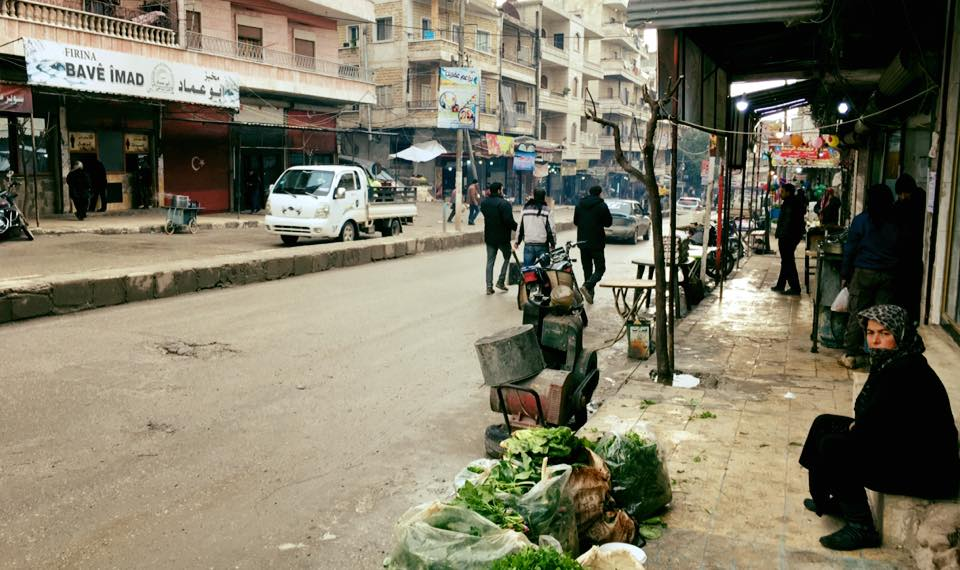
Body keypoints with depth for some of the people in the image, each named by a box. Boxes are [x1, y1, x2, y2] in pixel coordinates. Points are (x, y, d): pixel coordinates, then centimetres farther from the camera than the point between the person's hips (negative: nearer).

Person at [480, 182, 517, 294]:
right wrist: (518, 227, -7)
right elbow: (509, 221, -21)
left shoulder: (484, 203, 5)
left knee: (490, 261, 9)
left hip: (489, 237, 5)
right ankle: (501, 281, 10)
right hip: (503, 237, -5)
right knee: (507, 258, 15)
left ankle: (489, 286, 6)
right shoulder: (504, 204, -17)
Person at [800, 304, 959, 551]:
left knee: (833, 447, -18)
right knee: (824, 423, 11)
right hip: (903, 449, 10)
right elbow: (873, 418, 14)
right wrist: (858, 426, -5)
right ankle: (835, 500, 26)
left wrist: (854, 428, -5)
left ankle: (860, 528, -5)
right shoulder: (890, 362, 4)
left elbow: (867, 430, -25)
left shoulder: (904, 371, -26)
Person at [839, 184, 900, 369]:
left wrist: (845, 274, 4)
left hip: (864, 272, -2)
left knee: (857, 314, 3)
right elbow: (902, 250, 5)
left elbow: (850, 249, -3)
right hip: (889, 275, 2)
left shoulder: (861, 220, -5)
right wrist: (894, 269, 13)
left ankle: (851, 355, 6)